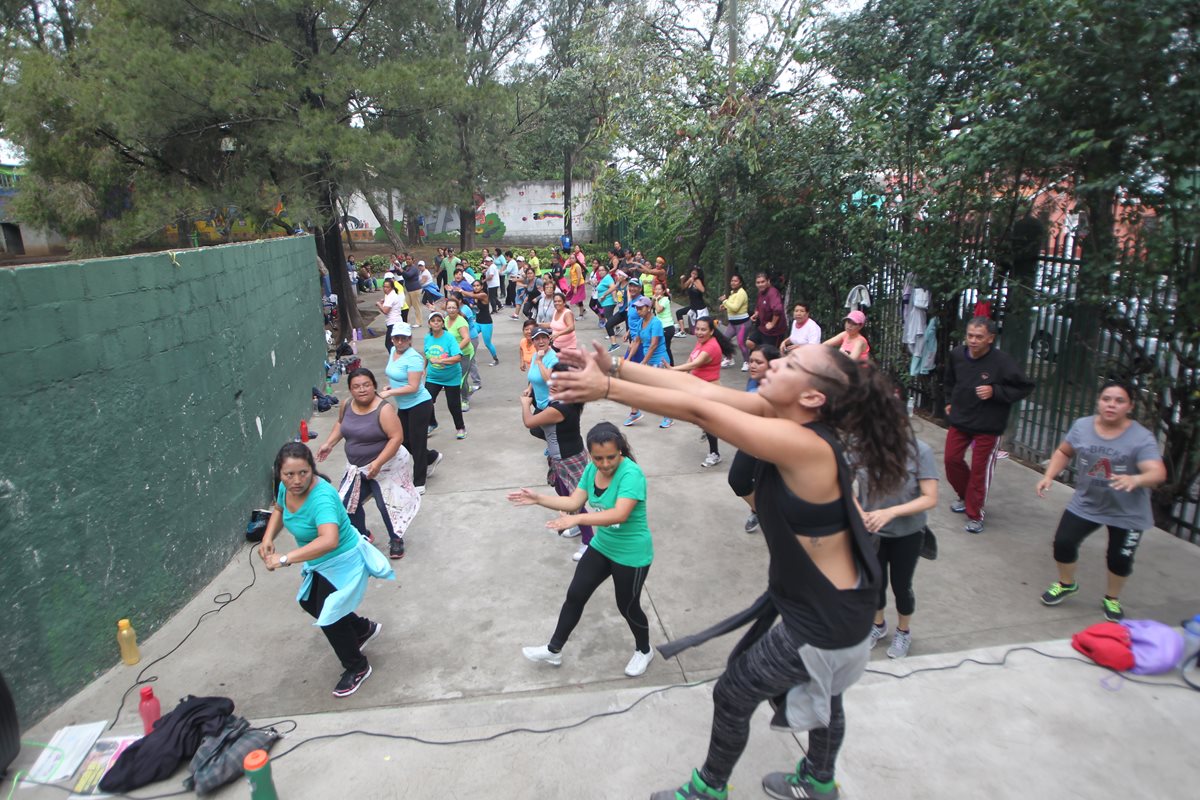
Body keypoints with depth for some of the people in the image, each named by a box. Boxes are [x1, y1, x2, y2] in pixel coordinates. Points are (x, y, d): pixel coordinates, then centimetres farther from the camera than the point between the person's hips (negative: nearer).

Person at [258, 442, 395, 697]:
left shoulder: (322, 497, -39)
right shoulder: (286, 487, -14)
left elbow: (329, 540, -55)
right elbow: (279, 509, 11)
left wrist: (284, 559, -54)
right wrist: (268, 538, -5)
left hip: (344, 562, -9)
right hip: (319, 562, 10)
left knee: (328, 618, 0)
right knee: (308, 602, 28)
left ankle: (357, 668, 28)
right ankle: (364, 628, 50)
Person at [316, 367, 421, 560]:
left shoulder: (384, 409, -22)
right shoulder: (347, 405, -2)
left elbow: (397, 437, -25)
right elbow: (340, 423, 19)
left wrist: (378, 463, -29)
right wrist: (329, 444, 8)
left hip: (383, 467, -7)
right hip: (356, 468, 7)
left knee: (387, 504, -4)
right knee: (346, 503, 11)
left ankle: (396, 540, 21)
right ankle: (363, 535, 36)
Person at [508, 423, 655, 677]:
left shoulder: (631, 474, -30)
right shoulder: (591, 469, -6)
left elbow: (620, 514, -40)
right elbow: (574, 502, -2)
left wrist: (577, 519, -48)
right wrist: (538, 499, -12)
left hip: (631, 555, -7)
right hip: (601, 547, 7)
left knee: (627, 607, 13)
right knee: (575, 595, 13)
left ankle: (644, 651, 42)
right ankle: (553, 650, 33)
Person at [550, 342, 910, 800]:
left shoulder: (802, 445, -34)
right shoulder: (787, 417, -10)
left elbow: (698, 411, -35)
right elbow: (704, 390, -15)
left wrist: (606, 389, -30)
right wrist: (614, 368, -19)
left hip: (826, 620, -8)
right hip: (815, 599, 8)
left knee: (733, 695, 13)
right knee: (821, 692, 31)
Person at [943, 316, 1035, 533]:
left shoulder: (1002, 361, -21)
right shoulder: (956, 354, -8)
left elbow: (1025, 387, -12)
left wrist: (995, 391, -23)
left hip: (988, 426, -5)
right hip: (959, 420, 5)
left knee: (980, 470, 2)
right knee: (951, 459, 12)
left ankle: (975, 515, 17)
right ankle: (966, 497, 38)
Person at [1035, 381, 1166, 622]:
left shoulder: (1141, 438, -20)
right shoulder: (1082, 426, -9)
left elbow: (1158, 473, -31)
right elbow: (1064, 452, 7)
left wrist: (1135, 479, -52)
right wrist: (1048, 476, -6)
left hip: (1127, 513, -2)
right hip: (1085, 505, 3)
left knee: (1120, 558, 6)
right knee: (1063, 542, 1)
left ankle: (1112, 599, 35)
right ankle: (1066, 584, 31)